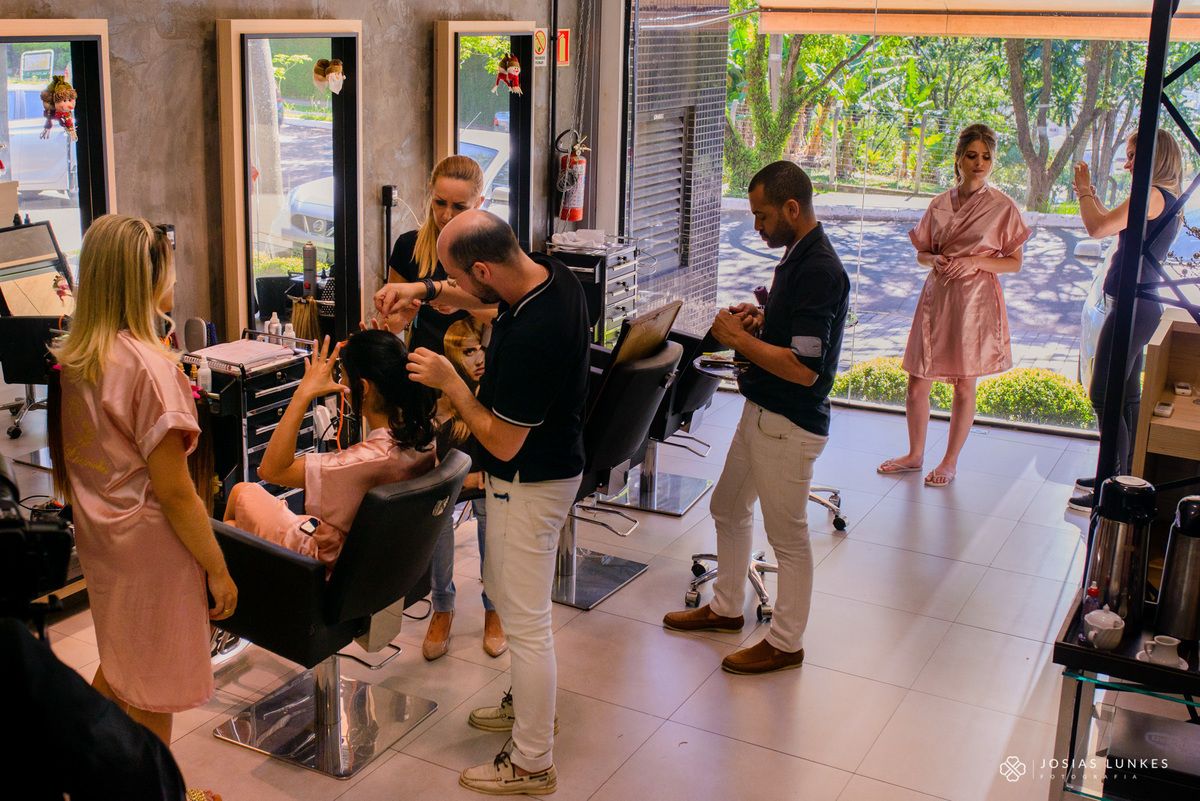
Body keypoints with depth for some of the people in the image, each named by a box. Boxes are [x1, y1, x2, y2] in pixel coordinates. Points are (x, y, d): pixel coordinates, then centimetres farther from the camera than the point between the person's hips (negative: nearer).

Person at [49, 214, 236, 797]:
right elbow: (173, 490, -21)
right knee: (151, 693, 8)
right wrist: (217, 569, -13)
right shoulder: (150, 364, -23)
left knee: (119, 666, 26)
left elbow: (67, 464, 10)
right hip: (150, 546, -8)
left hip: (97, 539, 8)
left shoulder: (67, 359, 1)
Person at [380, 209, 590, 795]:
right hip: (552, 463, 10)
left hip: (529, 484, -10)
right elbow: (480, 299, 18)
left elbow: (502, 441, -25)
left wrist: (448, 382, -15)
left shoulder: (530, 337, -34)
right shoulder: (550, 273, -6)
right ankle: (529, 703, 44)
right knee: (503, 589, 26)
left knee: (525, 620, 2)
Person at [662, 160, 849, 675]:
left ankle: (786, 642, 21)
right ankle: (726, 608, 40)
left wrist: (738, 338, -19)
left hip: (790, 425, -10)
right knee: (728, 509, 22)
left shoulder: (820, 270, -24)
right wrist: (760, 320, 4)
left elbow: (803, 367, -29)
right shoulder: (797, 256, 8)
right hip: (762, 412, 10)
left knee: (787, 535, 4)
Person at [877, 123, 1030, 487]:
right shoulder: (939, 204, 6)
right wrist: (935, 259, -8)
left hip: (976, 300, -3)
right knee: (917, 382, 3)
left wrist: (975, 262, -15)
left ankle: (950, 461, 20)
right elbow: (921, 253, 14)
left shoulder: (1003, 206, -3)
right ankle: (915, 454, 22)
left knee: (964, 386, 5)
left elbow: (1014, 262, 0)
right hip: (937, 296, 3)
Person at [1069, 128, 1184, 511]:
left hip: (1133, 308, -10)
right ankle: (1121, 477, 26)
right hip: (1140, 307, 10)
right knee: (1126, 394, 16)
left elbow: (1098, 228, -23)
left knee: (1104, 396, -8)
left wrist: (1084, 190, -8)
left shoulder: (1153, 195, -16)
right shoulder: (1168, 201, 14)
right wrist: (1093, 197, 17)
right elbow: (1113, 226, 24)